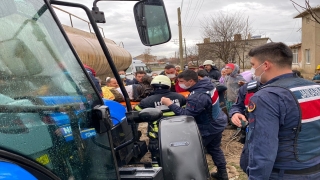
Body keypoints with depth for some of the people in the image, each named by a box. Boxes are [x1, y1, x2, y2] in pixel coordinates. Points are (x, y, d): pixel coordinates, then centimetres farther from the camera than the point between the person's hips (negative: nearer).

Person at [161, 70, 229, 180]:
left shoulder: (198, 97, -34)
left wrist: (170, 104, -30)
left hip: (209, 128, -9)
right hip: (218, 123, 9)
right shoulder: (207, 83, -5)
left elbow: (185, 114, -32)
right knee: (215, 148, 23)